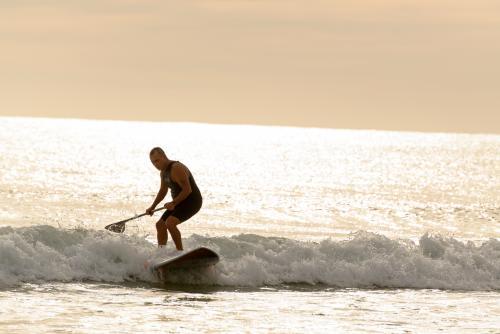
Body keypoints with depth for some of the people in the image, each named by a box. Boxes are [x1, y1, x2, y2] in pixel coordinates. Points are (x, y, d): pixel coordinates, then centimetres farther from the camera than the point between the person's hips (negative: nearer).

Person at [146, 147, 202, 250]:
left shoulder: (176, 169, -23)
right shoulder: (163, 172, 8)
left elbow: (187, 190, -27)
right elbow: (163, 191, 24)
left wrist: (173, 203, -23)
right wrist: (152, 207, 20)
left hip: (192, 202, -10)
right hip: (180, 203, 10)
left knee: (170, 223, -26)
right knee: (160, 225, 10)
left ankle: (180, 252, -17)